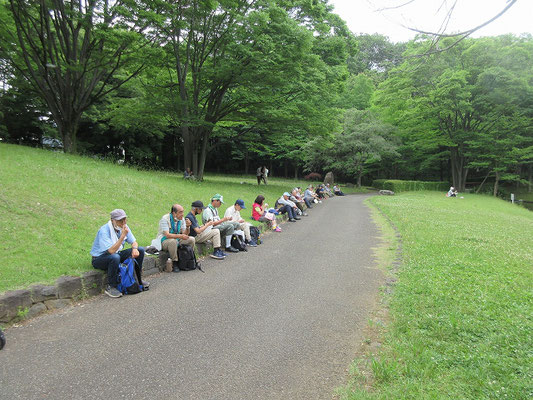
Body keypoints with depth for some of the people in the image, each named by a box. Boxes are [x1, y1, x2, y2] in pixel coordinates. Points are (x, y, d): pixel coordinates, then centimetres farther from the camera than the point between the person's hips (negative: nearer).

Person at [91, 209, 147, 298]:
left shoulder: (124, 227, -4)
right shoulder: (104, 230, -26)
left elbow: (134, 242, 2)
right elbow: (111, 251, -35)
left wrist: (134, 249, -22)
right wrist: (123, 235, -36)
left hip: (116, 254, 7)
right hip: (99, 259, -7)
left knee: (140, 250, -6)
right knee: (115, 257, -40)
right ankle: (110, 287, -22)